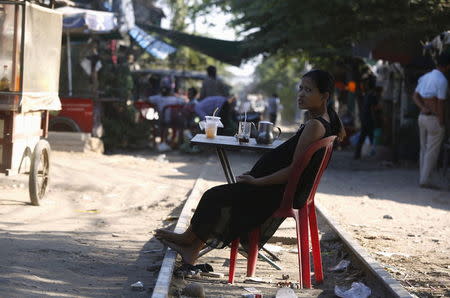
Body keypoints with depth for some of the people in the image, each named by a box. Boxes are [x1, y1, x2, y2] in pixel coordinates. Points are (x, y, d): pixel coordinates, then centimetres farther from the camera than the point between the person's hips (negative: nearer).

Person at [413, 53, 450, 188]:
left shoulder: (425, 77, 9)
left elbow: (415, 96, 6)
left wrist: (423, 108, -10)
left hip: (422, 117, 8)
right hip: (435, 120, -8)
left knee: (424, 150, 12)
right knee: (432, 152, -2)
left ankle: (423, 178, 13)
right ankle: (425, 180, -4)